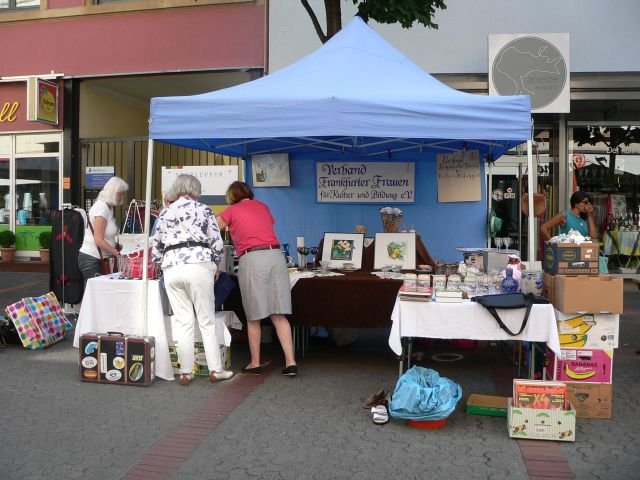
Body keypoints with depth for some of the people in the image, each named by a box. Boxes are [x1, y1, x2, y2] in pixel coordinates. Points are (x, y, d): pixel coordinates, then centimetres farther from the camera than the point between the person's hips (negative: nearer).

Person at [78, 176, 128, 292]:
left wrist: (118, 247, 2)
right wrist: (118, 254, -15)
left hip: (98, 258, 8)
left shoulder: (108, 207, 13)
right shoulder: (102, 207, -13)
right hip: (91, 259, -8)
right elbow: (98, 240, -18)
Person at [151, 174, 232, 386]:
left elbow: (156, 245, 17)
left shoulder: (165, 212, 15)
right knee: (207, 320, 5)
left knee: (183, 321, 7)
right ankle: (216, 370, 9)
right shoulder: (203, 210, 8)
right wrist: (214, 264, 21)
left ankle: (185, 372, 9)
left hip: (171, 268, 3)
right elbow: (217, 243, 5)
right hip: (198, 265, -2)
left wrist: (160, 262, 34)